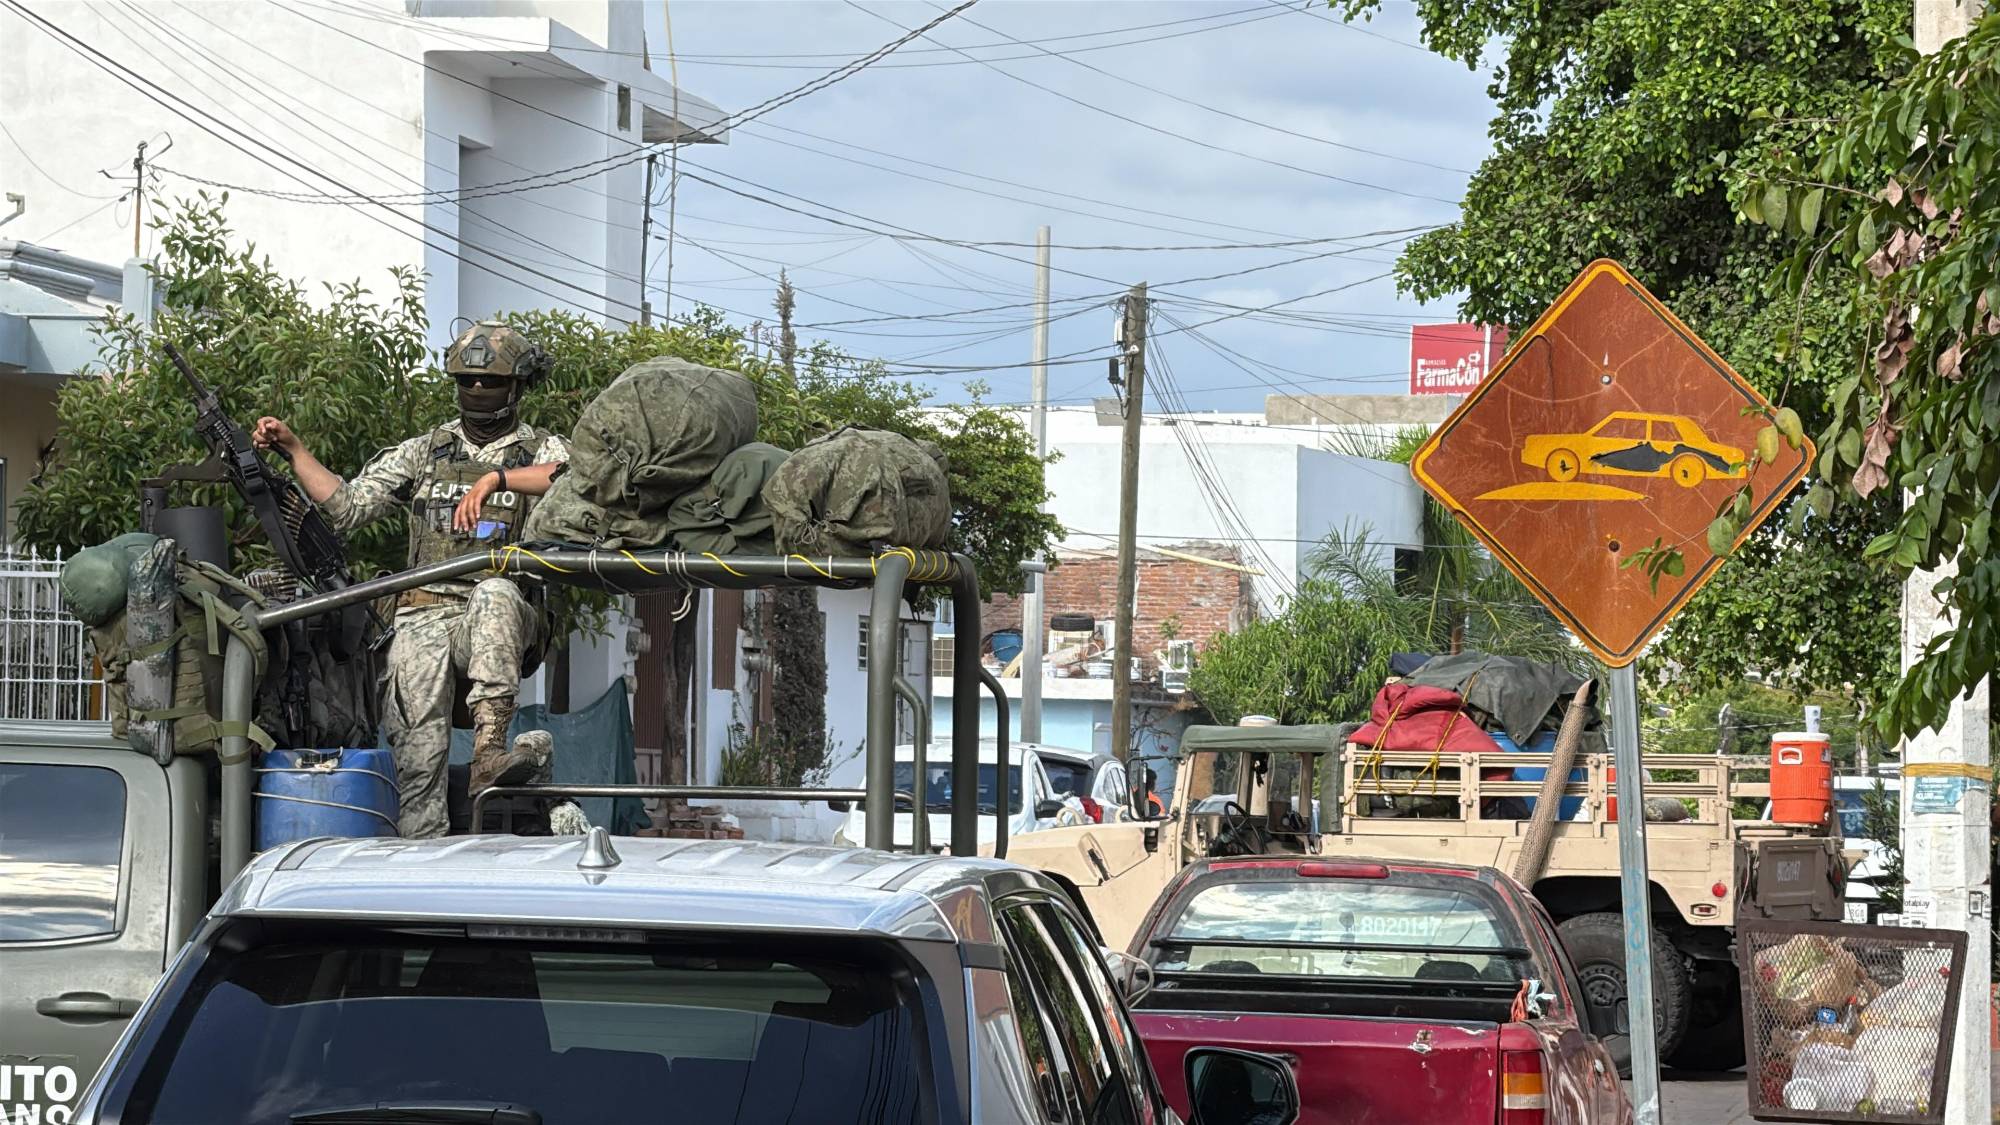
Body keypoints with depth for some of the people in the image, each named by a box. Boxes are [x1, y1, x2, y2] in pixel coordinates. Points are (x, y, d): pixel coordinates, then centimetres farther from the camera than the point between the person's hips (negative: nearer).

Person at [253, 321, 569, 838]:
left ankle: (489, 750, -48)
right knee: (418, 751, -16)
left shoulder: (543, 450, 13)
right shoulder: (424, 451, 21)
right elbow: (347, 506, 15)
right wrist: (293, 448, 6)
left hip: (500, 622, -3)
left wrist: (496, 477, -21)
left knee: (495, 593, -39)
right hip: (424, 616, 3)